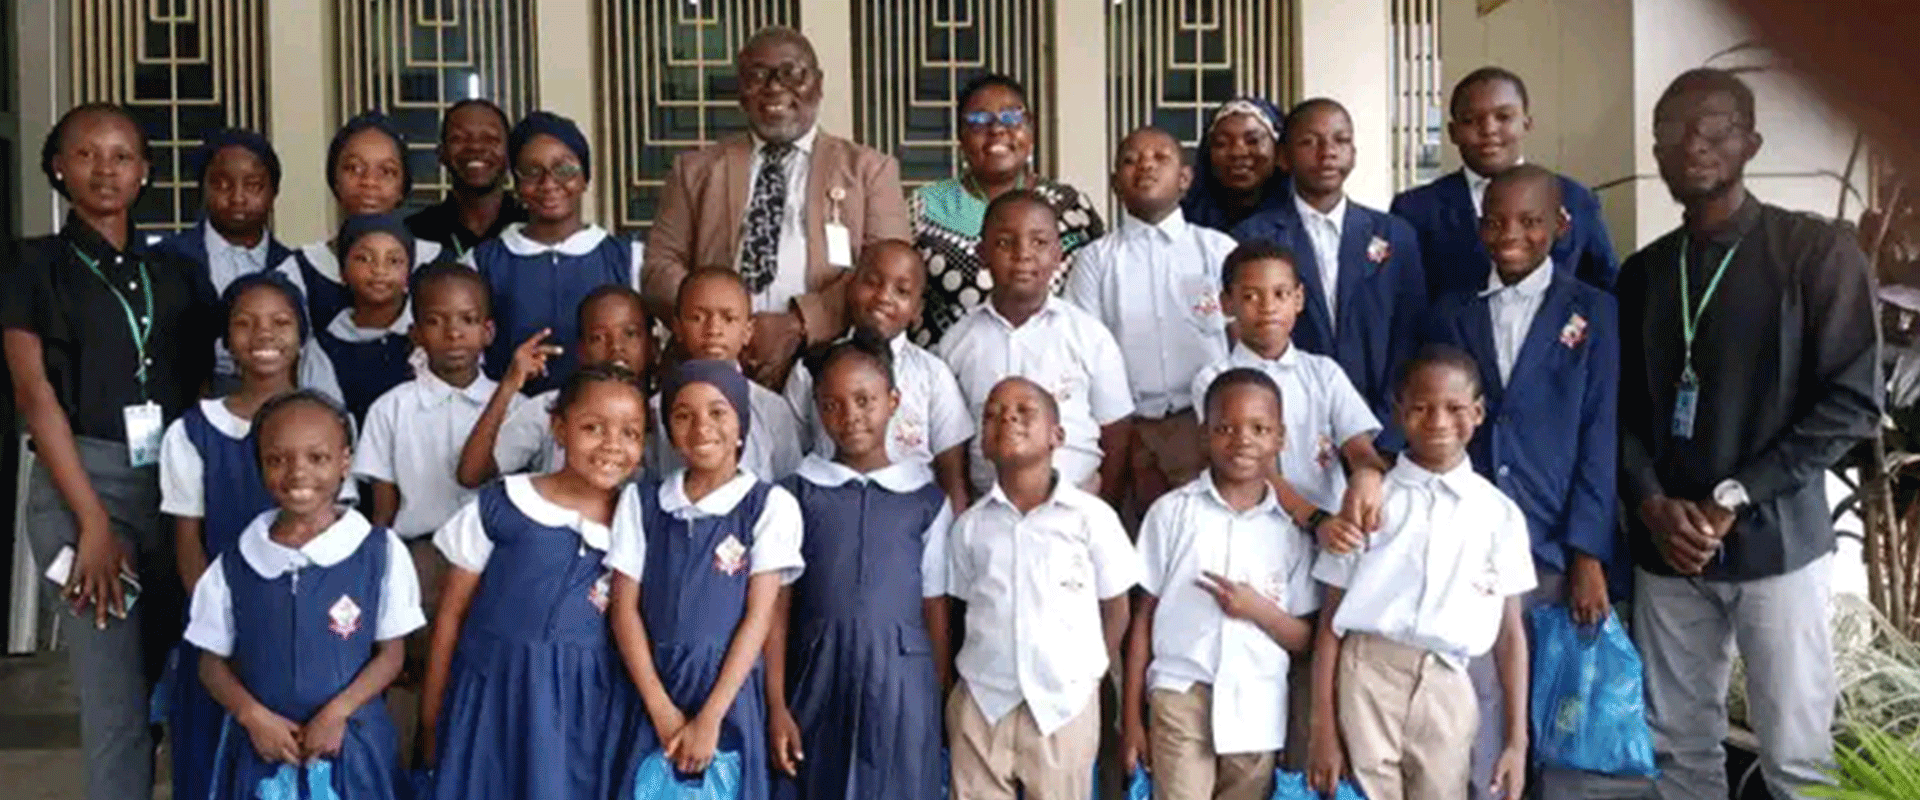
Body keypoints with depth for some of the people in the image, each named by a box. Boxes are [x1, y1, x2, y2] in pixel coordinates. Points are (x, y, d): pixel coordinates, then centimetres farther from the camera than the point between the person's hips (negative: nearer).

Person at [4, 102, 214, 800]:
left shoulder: (171, 273, 15)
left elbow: (202, 389, 13)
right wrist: (93, 520, -12)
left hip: (178, 481, 4)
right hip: (84, 479, -4)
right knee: (115, 699, -7)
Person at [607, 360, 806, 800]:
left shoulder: (770, 505, -4)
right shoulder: (641, 500, 5)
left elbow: (759, 616, -6)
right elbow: (625, 608, 2)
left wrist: (709, 717, -11)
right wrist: (662, 708, -7)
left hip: (729, 691, -2)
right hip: (652, 690, 2)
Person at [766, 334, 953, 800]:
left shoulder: (927, 500, 2)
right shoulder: (798, 495, 2)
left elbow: (936, 610, 4)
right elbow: (778, 606, 1)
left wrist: (944, 702, 3)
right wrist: (776, 706, -2)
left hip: (901, 680, 0)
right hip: (822, 679, 0)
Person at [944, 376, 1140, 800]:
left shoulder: (1092, 517, -5)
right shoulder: (969, 526, 2)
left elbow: (1115, 607, 4)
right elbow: (962, 608, 11)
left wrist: (1088, 672, 7)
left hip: (1066, 701, -2)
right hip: (982, 700, 2)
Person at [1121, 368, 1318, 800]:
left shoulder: (1292, 529, 4)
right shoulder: (1173, 512, -1)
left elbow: (1305, 640, 6)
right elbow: (1144, 616, 2)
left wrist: (1259, 609, -14)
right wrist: (1132, 717, 0)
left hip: (1258, 710, 2)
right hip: (1182, 698, -2)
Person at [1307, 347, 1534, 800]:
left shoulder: (1500, 514, 5)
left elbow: (1510, 632, 8)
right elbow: (1331, 620, 1)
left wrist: (1517, 741, 4)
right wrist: (1323, 729, -3)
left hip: (1447, 687, 1)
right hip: (1366, 678, -1)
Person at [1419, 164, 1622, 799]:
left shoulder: (1594, 312, 3)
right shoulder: (1452, 314, 9)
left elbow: (1600, 438, -2)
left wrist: (1589, 555, -8)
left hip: (1561, 549, -1)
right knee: (1476, 711, 4)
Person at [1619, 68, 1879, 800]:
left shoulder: (1817, 252, -3)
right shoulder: (1642, 273, 10)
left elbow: (1851, 402, -9)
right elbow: (1622, 409, 11)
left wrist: (1733, 499, -13)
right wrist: (1652, 504, -7)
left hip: (1775, 542, -4)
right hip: (1666, 546, 4)